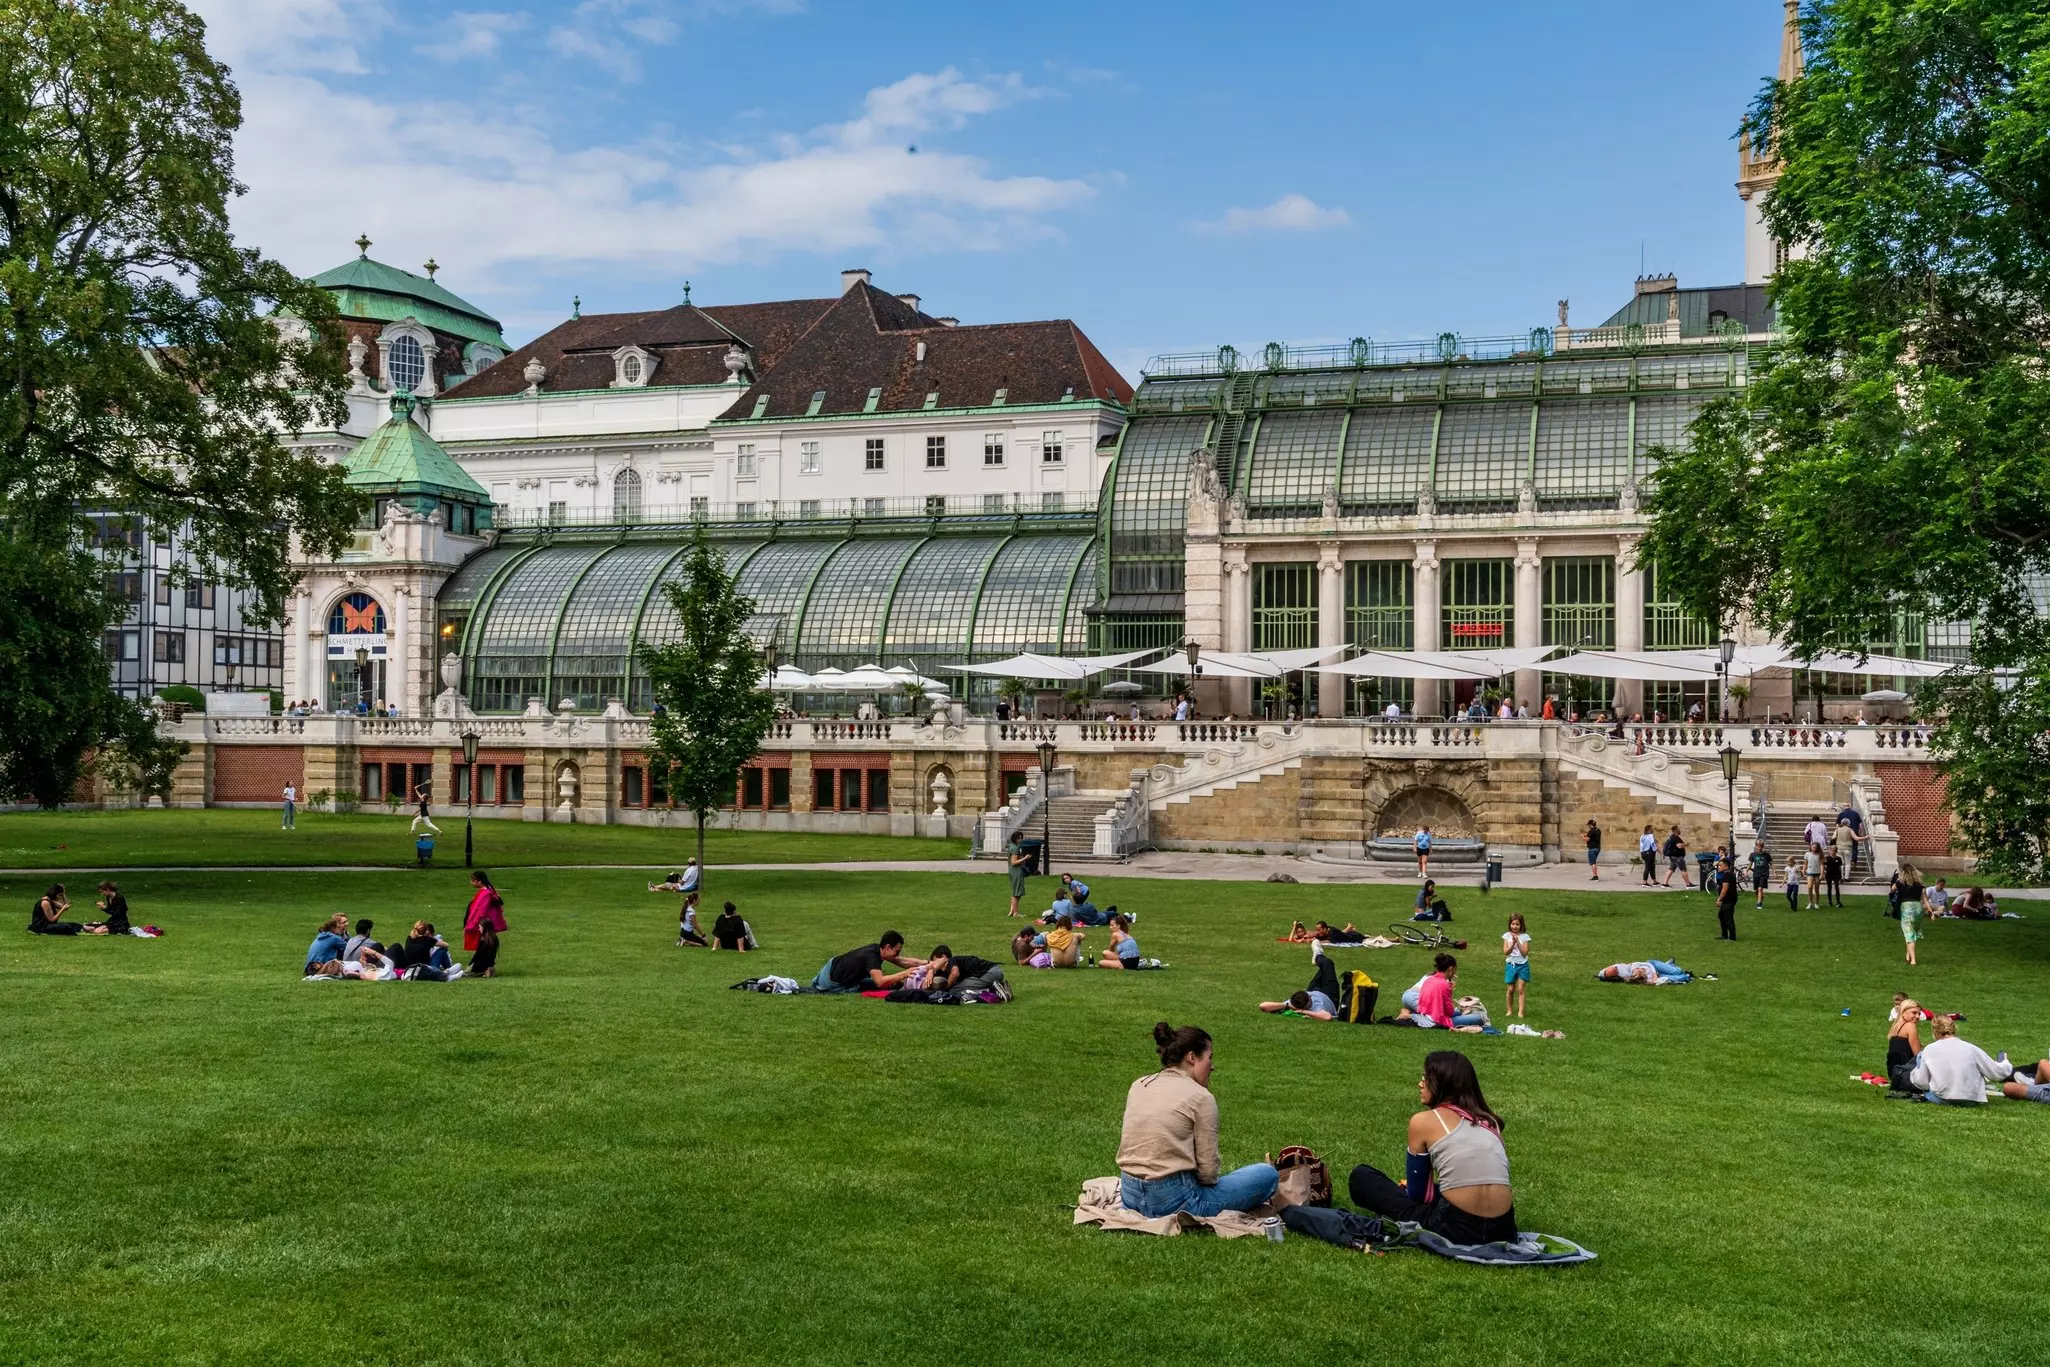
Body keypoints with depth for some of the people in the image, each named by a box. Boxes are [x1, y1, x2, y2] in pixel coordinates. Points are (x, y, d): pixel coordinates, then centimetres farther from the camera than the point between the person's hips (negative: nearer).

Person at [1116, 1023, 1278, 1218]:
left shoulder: (1138, 1085, 8)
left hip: (1130, 1196, 7)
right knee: (1267, 1174, 2)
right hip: (1172, 1201, -7)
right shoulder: (1200, 1097, -11)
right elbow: (1208, 1171, -11)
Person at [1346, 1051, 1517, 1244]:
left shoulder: (1423, 1121, 3)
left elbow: (1418, 1194, 10)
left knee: (1361, 1176, 12)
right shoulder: (1489, 1120, 16)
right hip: (1503, 1231, 6)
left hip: (1457, 1229, -5)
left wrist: (1403, 1188, 34)